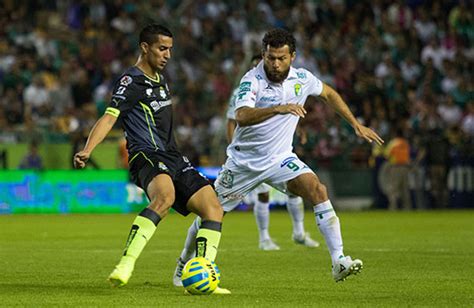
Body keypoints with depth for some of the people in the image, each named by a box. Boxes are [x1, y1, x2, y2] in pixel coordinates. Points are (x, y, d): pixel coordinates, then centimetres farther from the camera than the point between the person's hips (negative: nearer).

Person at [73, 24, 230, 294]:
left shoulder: (160, 80, 21)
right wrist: (87, 151, -33)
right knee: (165, 196, -39)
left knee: (214, 209, -1)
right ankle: (125, 266, -45)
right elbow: (109, 117, -19)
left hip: (172, 159, 9)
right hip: (147, 156, -9)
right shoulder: (132, 82, -7)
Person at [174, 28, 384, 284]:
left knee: (317, 189, -22)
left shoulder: (302, 78, -6)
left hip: (280, 158, 3)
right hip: (244, 161, -2)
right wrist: (278, 109, -53)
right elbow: (242, 117, -39)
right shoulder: (252, 80, -21)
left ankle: (339, 262, -23)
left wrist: (357, 125, 15)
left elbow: (329, 94, 16)